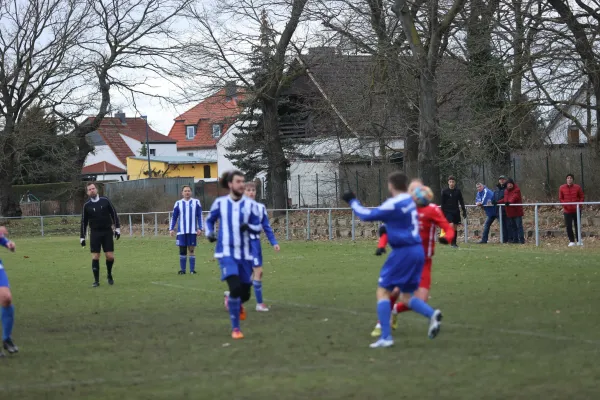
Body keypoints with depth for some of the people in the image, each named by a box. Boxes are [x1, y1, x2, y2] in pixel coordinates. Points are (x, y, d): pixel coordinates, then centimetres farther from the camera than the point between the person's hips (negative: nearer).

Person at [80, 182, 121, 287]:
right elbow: (84, 222, 7)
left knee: (110, 256, -4)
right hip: (95, 233, 0)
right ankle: (96, 280, 1)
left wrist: (117, 228, 0)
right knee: (95, 257, -7)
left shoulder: (105, 201, 1)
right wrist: (82, 237, 4)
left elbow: (114, 214, 6)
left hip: (107, 232, 0)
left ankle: (109, 274, 22)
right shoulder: (87, 206, 1)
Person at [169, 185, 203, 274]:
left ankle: (192, 269, 4)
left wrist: (200, 228, -3)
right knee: (182, 250, 1)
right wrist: (171, 229, 2)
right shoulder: (178, 203, 7)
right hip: (181, 231, 1)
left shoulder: (196, 202, 5)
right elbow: (174, 217, 10)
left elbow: (199, 216, 5)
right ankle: (182, 270, 7)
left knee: (191, 250, 1)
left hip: (192, 231, -1)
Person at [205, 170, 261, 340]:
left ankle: (231, 300, 45)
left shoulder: (250, 204, 0)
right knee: (235, 287, -21)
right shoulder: (220, 203, -1)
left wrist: (248, 226, -18)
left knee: (245, 294, 5)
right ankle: (235, 328, -6)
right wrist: (209, 233, -4)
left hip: (244, 254, 3)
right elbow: (209, 220, 15)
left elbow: (258, 226, 3)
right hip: (226, 252, -2)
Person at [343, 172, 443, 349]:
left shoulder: (394, 205, -14)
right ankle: (432, 314, -11)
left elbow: (367, 215, -7)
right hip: (417, 250, 8)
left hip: (403, 252, -8)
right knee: (405, 296, 15)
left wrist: (352, 201, 6)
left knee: (383, 291, 1)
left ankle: (386, 337, -7)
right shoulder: (409, 202, 11)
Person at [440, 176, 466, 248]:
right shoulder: (445, 191, -2)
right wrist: (443, 213, -2)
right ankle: (452, 242, -15)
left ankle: (454, 243, 14)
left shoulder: (458, 191, 4)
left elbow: (461, 202, 10)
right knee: (451, 225, -18)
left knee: (455, 227, 6)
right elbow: (443, 203, 1)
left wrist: (464, 211, 5)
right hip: (448, 211, -3)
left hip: (456, 211, 3)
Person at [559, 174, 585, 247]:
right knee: (569, 226, -1)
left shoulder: (577, 187, -2)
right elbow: (560, 198, 5)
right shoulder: (562, 188, 0)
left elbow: (581, 197, 4)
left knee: (577, 225, 5)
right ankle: (572, 241, 8)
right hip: (567, 210, 1)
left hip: (576, 210, -1)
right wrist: (565, 204, -11)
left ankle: (579, 241, 14)